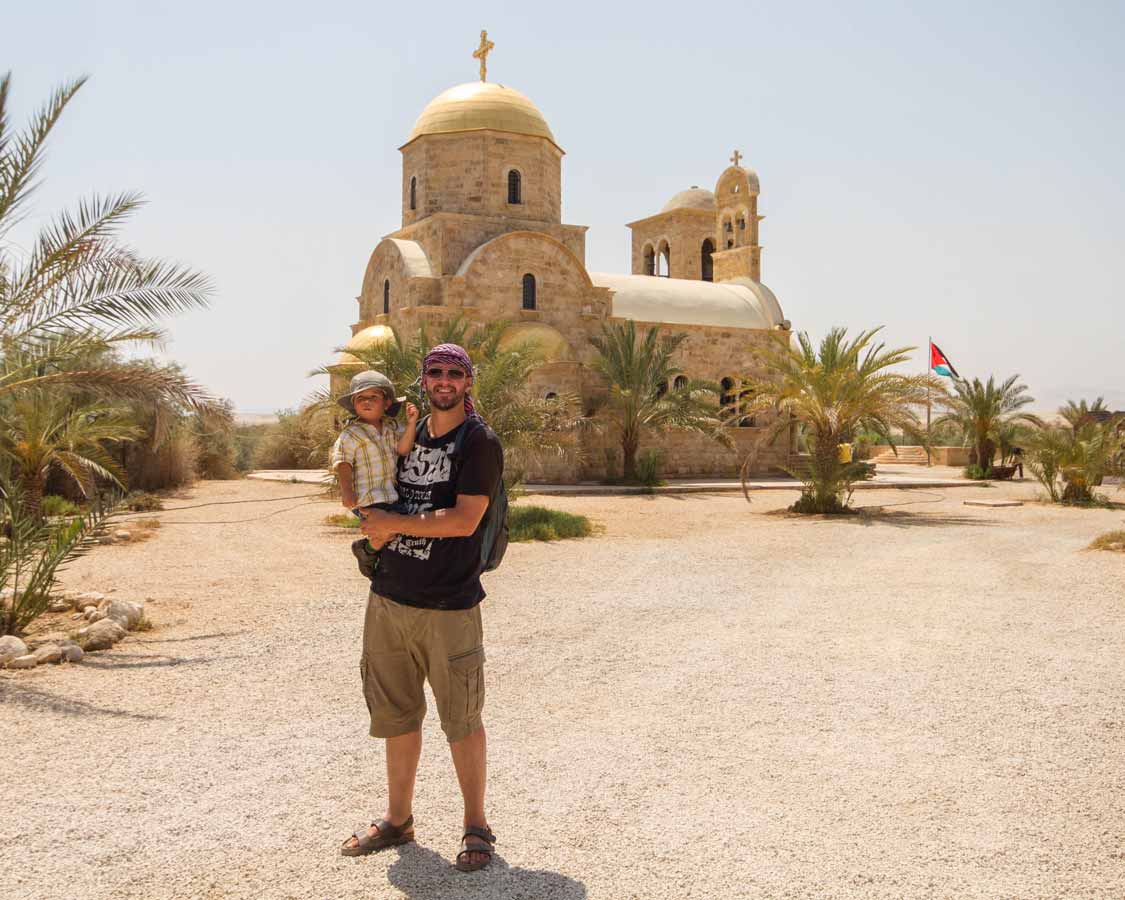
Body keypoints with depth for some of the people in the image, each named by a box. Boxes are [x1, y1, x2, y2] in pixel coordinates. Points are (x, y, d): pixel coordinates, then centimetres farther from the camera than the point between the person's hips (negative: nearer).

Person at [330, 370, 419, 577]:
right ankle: (367, 550, 6)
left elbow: (403, 448, -6)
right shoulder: (350, 435, -5)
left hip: (393, 496, 6)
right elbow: (342, 464, -8)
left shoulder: (393, 428, 9)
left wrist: (411, 424, -17)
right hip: (369, 500, -6)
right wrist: (347, 491, -19)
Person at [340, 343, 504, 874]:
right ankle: (398, 819, 31)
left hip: (449, 605, -6)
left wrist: (395, 523, -12)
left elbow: (465, 520, -18)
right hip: (388, 596, 6)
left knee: (461, 720, 3)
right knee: (396, 713, 16)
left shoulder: (479, 442, -7)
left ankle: (475, 827, 19)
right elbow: (377, 502, 23)